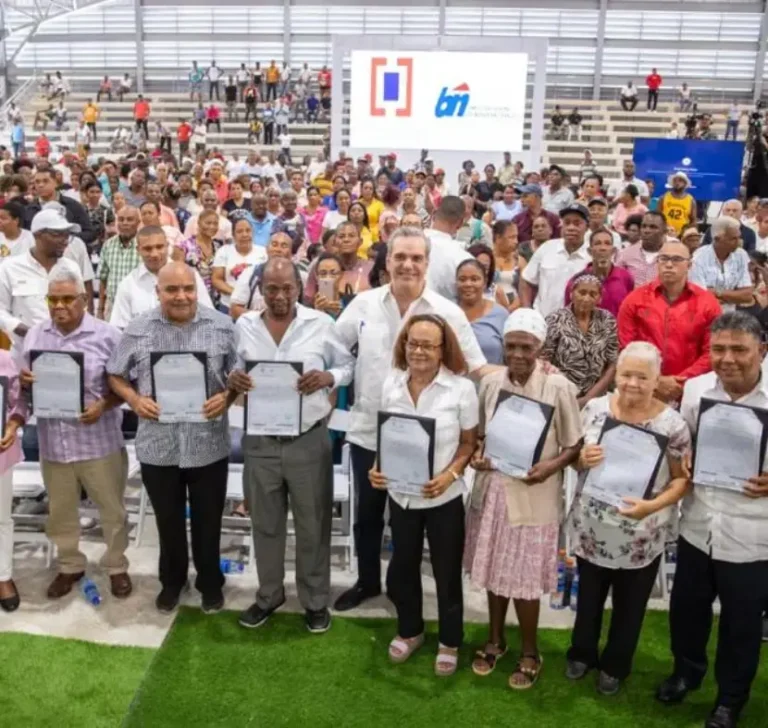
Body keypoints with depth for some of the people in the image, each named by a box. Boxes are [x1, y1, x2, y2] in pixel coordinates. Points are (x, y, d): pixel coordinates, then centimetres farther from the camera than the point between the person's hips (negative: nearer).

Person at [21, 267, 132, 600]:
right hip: (53, 442, 4)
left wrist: (103, 405, -22)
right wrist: (25, 382, -11)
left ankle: (116, 566, 30)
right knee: (60, 512, 18)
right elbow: (26, 386, 12)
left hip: (99, 442, -4)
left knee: (112, 510, 10)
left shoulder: (107, 335, -8)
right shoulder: (34, 335, 5)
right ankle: (69, 565, 38)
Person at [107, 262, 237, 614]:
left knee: (208, 520, 13)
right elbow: (116, 375, 6)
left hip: (208, 444, -1)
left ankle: (210, 582, 34)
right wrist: (134, 400, -11)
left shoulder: (222, 326, -4)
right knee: (168, 521, 18)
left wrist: (226, 398, -17)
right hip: (158, 445, 1)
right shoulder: (138, 330, -2)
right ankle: (172, 579, 39)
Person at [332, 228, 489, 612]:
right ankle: (367, 581, 38)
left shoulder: (448, 313, -6)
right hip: (367, 431, 2)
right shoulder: (363, 304, 0)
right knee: (367, 512, 17)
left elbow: (477, 368, -3)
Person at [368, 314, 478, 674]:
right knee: (401, 568, 19)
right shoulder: (392, 383, -4)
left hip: (444, 498, -3)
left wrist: (450, 474, -21)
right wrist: (377, 468, -11)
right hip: (400, 495, 4)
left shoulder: (461, 388, -14)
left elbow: (469, 442, -6)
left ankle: (449, 642, 35)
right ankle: (409, 631, 44)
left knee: (447, 573, 12)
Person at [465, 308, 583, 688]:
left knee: (524, 578, 6)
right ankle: (495, 640, 39)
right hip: (492, 489, 4)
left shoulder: (558, 387, -13)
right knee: (494, 570, 17)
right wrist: (477, 455, -8)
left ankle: (529, 653, 29)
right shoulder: (490, 382, -2)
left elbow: (575, 444, -6)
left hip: (532, 496, -4)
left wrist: (551, 465, -22)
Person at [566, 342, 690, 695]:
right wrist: (583, 460, -20)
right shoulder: (595, 408, -7)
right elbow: (576, 458, 4)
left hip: (641, 538, -2)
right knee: (589, 596, 23)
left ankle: (615, 665, 43)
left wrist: (652, 505, -26)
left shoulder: (672, 424, -15)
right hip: (591, 529, 2)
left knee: (629, 605, 19)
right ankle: (582, 653, 47)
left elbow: (682, 479, -9)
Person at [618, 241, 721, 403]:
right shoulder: (635, 299, 2)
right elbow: (626, 348, -2)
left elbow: (711, 352, -1)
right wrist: (656, 381, -10)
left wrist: (682, 382, -11)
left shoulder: (707, 303, 2)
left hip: (689, 392, 0)